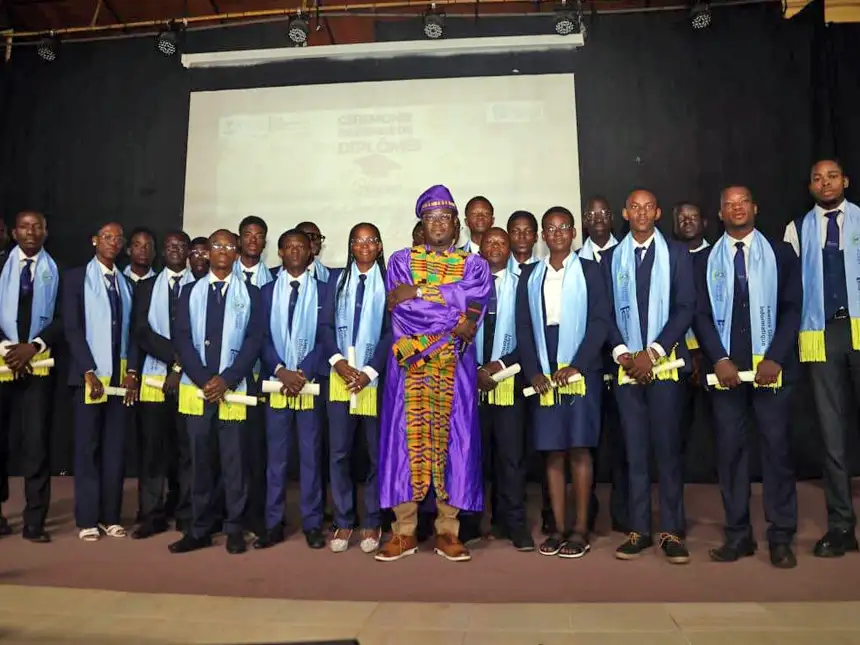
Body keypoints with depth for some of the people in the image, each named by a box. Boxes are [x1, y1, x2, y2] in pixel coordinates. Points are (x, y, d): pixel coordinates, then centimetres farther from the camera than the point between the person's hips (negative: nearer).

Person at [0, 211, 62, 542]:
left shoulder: (56, 270, 4)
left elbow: (63, 317, 0)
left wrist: (33, 346, -10)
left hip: (39, 363, -1)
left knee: (37, 440, -2)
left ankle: (34, 520, 5)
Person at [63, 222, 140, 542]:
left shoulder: (126, 284, 13)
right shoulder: (76, 277, 2)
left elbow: (132, 331, 10)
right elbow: (72, 328, -5)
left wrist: (132, 371, -2)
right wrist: (89, 372, -12)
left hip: (121, 377, 3)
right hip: (90, 375, -3)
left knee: (116, 448, 5)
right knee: (88, 446, 2)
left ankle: (111, 516, 13)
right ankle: (87, 519, 11)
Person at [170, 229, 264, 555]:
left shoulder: (250, 293, 6)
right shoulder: (190, 291, 11)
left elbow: (254, 340, -2)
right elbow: (183, 339, 3)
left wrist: (226, 380, -11)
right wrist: (203, 380, -8)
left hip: (233, 388, -2)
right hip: (196, 388, 2)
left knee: (233, 459, 1)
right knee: (200, 458, 7)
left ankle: (234, 528, 13)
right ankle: (200, 528, 17)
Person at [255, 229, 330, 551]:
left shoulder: (323, 290, 6)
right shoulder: (267, 291, 11)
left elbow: (325, 337, -1)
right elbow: (262, 338, 4)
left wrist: (304, 372, -12)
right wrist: (280, 371, -10)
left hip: (311, 383, -1)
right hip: (276, 383, 1)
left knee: (311, 455, 4)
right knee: (276, 456, 6)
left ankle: (312, 524, 13)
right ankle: (273, 524, 15)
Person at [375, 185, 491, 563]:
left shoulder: (474, 265, 11)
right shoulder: (401, 261, 11)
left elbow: (473, 307, -9)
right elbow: (401, 312, -6)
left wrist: (418, 292, -10)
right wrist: (453, 319, -10)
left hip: (454, 369, 0)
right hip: (410, 366, 0)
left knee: (452, 441, 1)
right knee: (407, 439, 0)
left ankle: (447, 532, 11)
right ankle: (404, 532, 9)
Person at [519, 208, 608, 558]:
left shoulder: (589, 270, 4)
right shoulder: (530, 275, 12)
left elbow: (600, 320, -4)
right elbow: (523, 326, 9)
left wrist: (576, 366, -12)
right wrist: (533, 372, -2)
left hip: (581, 372, -2)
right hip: (543, 375, 3)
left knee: (579, 449, -1)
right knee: (553, 452, 5)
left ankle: (581, 528, 9)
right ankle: (558, 528, 14)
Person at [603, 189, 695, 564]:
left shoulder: (676, 254, 7)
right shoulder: (611, 259, 11)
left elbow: (685, 308, -2)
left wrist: (652, 352, -11)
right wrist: (621, 353, -8)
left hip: (664, 362, -1)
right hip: (626, 364, 2)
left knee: (667, 446, 0)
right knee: (635, 449, 5)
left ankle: (672, 531, 9)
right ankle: (639, 530, 13)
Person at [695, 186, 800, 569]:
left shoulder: (780, 254, 8)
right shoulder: (707, 261, 9)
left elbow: (792, 309, 1)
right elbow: (701, 315, 4)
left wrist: (775, 358, -10)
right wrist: (719, 359, -9)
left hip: (771, 367, -1)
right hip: (725, 368, 1)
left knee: (776, 448, 2)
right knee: (730, 450, 3)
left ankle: (780, 537, 12)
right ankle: (738, 534, 12)